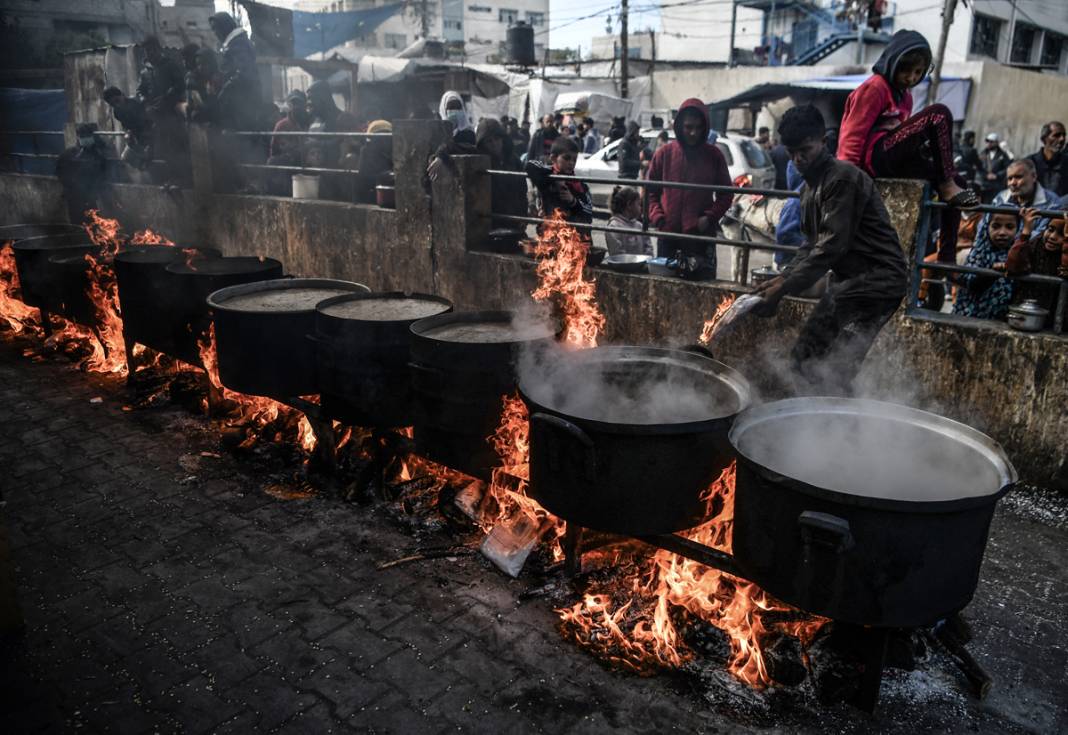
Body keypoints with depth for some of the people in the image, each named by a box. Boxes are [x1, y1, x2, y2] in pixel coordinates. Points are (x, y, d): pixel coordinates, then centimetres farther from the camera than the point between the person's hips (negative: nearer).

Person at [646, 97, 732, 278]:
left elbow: (725, 194, 8)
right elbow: (650, 190, 7)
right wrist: (658, 218, -7)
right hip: (668, 234, 1)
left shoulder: (714, 155, 3)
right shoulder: (665, 153, 3)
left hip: (702, 236, 0)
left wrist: (710, 217, -8)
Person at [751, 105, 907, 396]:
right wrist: (783, 278, 0)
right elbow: (812, 243, 15)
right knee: (805, 357, 9)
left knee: (835, 372, -15)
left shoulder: (843, 178, -15)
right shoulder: (810, 187, 15)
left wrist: (784, 288, -21)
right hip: (848, 280, 10)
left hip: (875, 280, -10)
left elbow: (832, 245, -21)